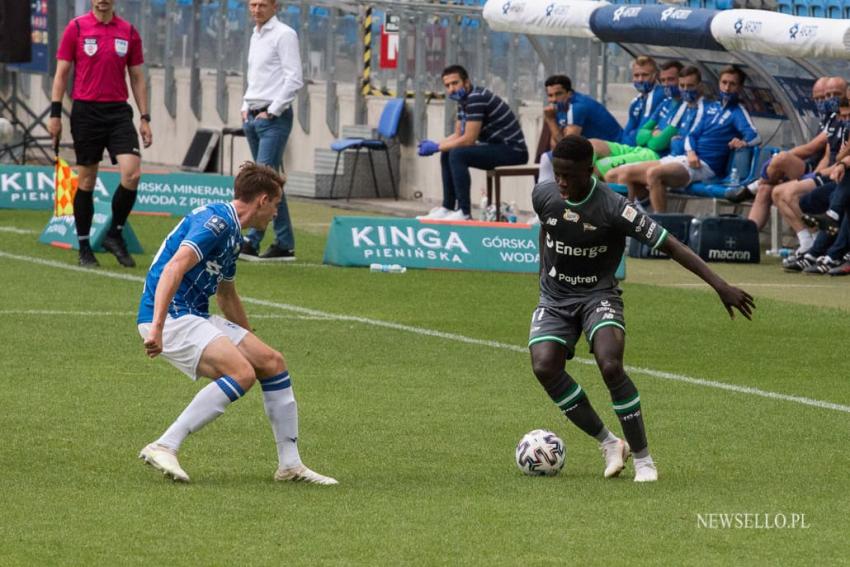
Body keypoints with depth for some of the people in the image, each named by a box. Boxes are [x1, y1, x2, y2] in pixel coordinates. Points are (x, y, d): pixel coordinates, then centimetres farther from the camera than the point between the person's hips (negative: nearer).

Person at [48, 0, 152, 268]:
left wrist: (144, 118, 8)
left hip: (118, 111, 2)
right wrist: (55, 114, -3)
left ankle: (115, 234, 5)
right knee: (86, 180, 2)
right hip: (85, 112, -2)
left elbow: (137, 77, 13)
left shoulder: (129, 32, 8)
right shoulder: (76, 28, 1)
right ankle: (84, 247, 13)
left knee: (132, 173, -14)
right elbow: (62, 73, 3)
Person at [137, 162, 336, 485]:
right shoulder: (215, 222, -14)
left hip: (196, 318, 10)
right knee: (241, 372, -25)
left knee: (272, 362, 7)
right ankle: (163, 447, -24)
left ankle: (290, 465, 11)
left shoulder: (232, 233, 19)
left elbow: (226, 295, 35)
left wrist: (249, 340, 45)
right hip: (170, 316, -10)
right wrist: (156, 328, -36)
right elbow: (174, 268, -27)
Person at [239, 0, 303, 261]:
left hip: (273, 118, -9)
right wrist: (246, 107, 13)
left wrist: (272, 111, -14)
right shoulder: (256, 36, 18)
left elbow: (294, 79, -14)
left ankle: (252, 242, -16)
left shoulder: (284, 35, -8)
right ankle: (284, 244, 8)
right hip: (253, 117, 9)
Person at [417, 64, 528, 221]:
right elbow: (458, 136, 18)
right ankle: (447, 208, 16)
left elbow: (468, 139, -22)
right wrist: (434, 145, 2)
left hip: (512, 149, -11)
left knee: (457, 155, -25)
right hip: (497, 147, 11)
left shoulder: (476, 98, -20)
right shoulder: (463, 100, 11)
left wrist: (437, 147, -12)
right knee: (447, 154, 15)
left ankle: (464, 212, -22)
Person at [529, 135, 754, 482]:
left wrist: (719, 285, -27)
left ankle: (643, 459, -12)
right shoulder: (543, 195, -9)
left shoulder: (613, 208, -22)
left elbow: (669, 245, -22)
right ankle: (608, 443, -2)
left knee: (611, 366, -28)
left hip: (598, 295, -4)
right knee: (544, 367, -21)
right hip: (555, 298, 4)